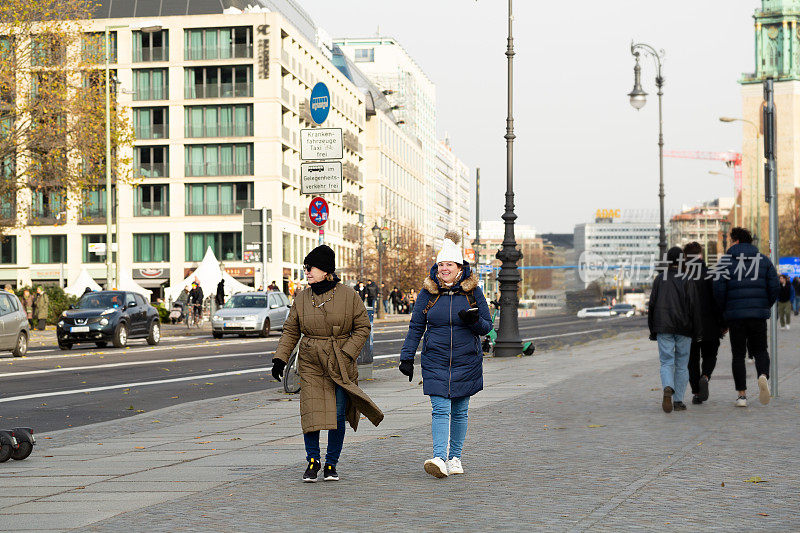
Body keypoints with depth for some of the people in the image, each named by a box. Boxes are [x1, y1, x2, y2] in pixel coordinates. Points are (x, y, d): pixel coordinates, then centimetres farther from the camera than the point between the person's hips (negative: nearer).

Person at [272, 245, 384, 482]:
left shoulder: (348, 295, -2)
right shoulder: (302, 298, 5)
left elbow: (362, 327, 2)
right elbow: (290, 331, 11)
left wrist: (347, 354, -9)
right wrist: (280, 359, 0)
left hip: (340, 364, -1)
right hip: (311, 363, 1)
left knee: (338, 415, -2)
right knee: (311, 412, -7)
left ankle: (331, 464, 12)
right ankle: (313, 461, 9)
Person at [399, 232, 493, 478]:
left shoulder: (472, 291, 0)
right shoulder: (428, 292, 1)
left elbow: (487, 326, 4)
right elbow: (416, 327, 6)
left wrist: (473, 321, -18)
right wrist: (407, 356, 1)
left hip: (466, 362, 1)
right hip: (435, 362, 0)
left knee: (460, 411, 8)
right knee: (440, 409, -11)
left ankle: (455, 457, 20)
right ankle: (439, 458, -19)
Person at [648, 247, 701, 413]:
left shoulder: (659, 279, 4)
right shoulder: (687, 280, -3)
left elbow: (652, 304, 5)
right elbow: (693, 306, -5)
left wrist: (652, 330, 11)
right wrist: (696, 332, 0)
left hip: (663, 328, 1)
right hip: (683, 328, -1)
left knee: (666, 362, 1)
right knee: (681, 365, 8)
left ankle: (668, 388, -28)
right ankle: (678, 400, 7)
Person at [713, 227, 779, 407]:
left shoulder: (726, 260, 0)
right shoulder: (764, 260, 8)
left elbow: (719, 289, -8)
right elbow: (774, 287, 1)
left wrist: (724, 310, 7)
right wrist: (766, 306, 15)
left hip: (735, 314, -2)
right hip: (759, 314, 2)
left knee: (738, 354, 7)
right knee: (760, 350, 14)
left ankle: (742, 395, 2)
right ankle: (763, 376, -17)